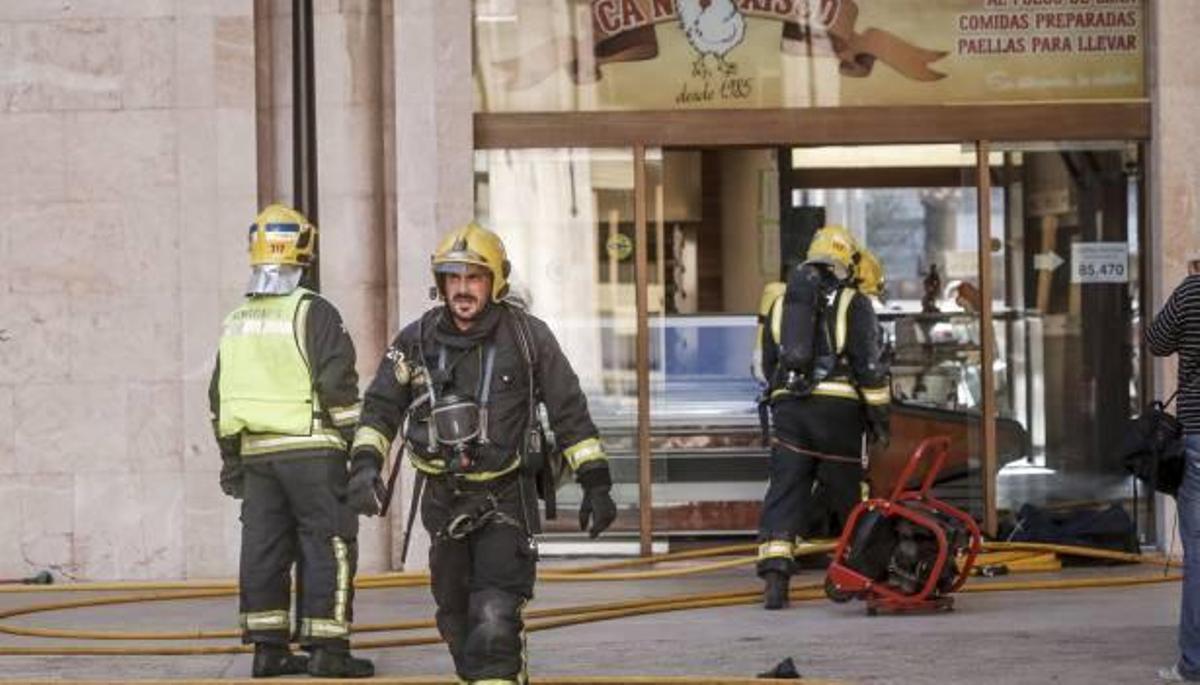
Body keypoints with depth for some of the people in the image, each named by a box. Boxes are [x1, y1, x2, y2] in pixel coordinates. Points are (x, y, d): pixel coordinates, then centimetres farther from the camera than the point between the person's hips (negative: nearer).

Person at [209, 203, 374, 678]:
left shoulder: (235, 324, 13)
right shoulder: (314, 313, -8)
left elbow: (220, 398, 17)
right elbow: (337, 384, -13)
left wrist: (230, 457, 24)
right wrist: (358, 444, -6)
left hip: (255, 451, 6)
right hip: (311, 449, -6)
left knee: (264, 548, 8)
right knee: (328, 547, -3)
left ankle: (268, 649, 9)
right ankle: (326, 649, -7)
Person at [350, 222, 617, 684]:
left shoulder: (528, 337, -4)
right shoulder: (417, 341, 2)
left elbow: (569, 412, 2)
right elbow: (381, 407, 6)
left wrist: (596, 484, 0)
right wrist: (365, 463, -11)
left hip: (506, 498, -4)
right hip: (445, 501, 4)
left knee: (495, 617, -18)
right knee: (456, 618, 13)